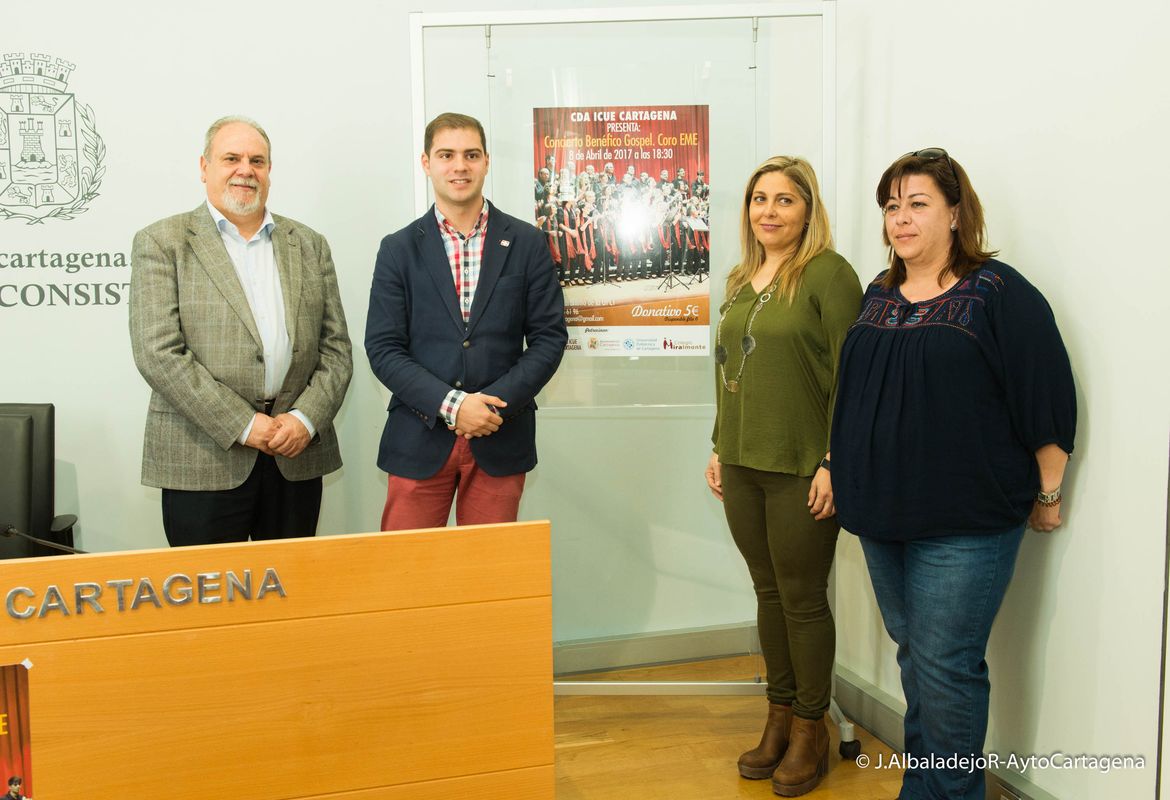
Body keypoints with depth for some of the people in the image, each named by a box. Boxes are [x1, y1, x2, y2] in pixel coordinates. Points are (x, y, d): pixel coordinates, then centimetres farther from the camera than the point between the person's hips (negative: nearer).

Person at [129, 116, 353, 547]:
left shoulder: (309, 245, 13)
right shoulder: (161, 243, 1)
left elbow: (336, 349, 10)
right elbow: (158, 353, -9)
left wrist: (305, 419, -7)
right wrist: (244, 426, -13)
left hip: (297, 457, 4)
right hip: (203, 461, -3)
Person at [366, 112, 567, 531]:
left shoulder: (527, 243, 4)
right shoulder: (399, 249, 4)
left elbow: (549, 336, 2)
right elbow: (382, 347, -1)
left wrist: (496, 401, -11)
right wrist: (450, 405, -14)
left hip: (500, 440, 0)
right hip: (420, 440, 0)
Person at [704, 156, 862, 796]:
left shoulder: (828, 274, -8)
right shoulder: (741, 281, 13)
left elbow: (850, 378, -13)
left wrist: (834, 463, -17)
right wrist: (719, 448, 16)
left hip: (802, 471, -6)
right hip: (743, 466, 6)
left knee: (803, 598, 5)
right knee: (768, 591, 14)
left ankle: (810, 728, 21)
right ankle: (779, 716, 28)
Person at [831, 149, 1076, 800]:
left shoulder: (998, 293, -10)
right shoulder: (879, 296, 10)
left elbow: (1049, 400, -10)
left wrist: (1047, 495, -7)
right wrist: (850, 481, 18)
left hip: (964, 523, -7)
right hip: (883, 513, 7)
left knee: (943, 664, -2)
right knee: (913, 651, 17)